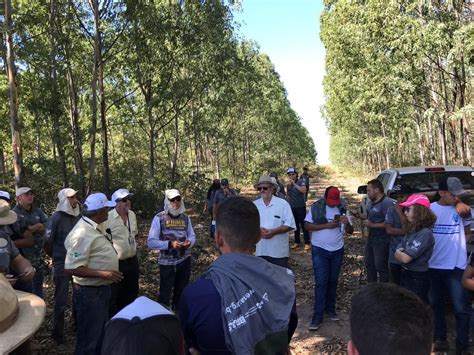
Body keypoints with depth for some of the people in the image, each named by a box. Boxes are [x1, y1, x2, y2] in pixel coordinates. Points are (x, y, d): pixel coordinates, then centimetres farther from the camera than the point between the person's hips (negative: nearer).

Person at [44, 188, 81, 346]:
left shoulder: (78, 216, 2)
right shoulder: (56, 218, -13)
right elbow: (48, 242, -9)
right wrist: (58, 256, 3)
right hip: (62, 265, -5)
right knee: (61, 300, 6)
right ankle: (58, 335, 22)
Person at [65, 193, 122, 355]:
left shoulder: (96, 226, 3)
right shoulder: (82, 233, -26)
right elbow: (72, 268, -28)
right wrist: (104, 274, -28)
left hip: (102, 288, 9)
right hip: (89, 292, -9)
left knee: (101, 332, 25)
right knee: (88, 337, 8)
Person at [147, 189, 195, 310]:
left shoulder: (186, 218, 3)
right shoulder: (159, 218, -10)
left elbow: (192, 236, 10)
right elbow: (151, 242, -13)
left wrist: (189, 242, -14)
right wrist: (169, 244, -26)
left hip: (185, 260, 4)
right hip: (167, 262, -4)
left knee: (181, 292, 21)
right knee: (165, 294, 5)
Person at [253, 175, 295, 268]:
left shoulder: (282, 203, -5)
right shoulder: (254, 205, 4)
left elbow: (290, 225, -9)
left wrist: (273, 231, -20)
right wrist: (258, 230, -15)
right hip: (261, 251, 3)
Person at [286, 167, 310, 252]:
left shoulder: (301, 181, -9)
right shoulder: (288, 184, 6)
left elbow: (304, 190, -26)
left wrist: (294, 184, -26)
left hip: (301, 206, -5)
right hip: (292, 207, 5)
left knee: (303, 225, -3)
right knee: (295, 225, 11)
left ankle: (307, 243, 2)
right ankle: (297, 242, 21)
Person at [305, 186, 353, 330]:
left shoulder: (343, 209, 1)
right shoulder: (316, 207, -9)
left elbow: (350, 231, 4)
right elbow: (307, 225, -14)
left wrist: (347, 223, -19)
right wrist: (327, 225, -22)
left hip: (337, 250, 4)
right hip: (320, 250, -3)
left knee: (332, 281, 14)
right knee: (321, 282, -5)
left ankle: (330, 309, 30)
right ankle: (317, 316, 1)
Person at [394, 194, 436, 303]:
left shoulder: (425, 233, -23)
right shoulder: (412, 230, 6)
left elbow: (405, 258, -24)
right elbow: (397, 253, 6)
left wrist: (399, 253, -3)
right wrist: (400, 252, -15)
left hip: (417, 279, -9)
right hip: (406, 275, 9)